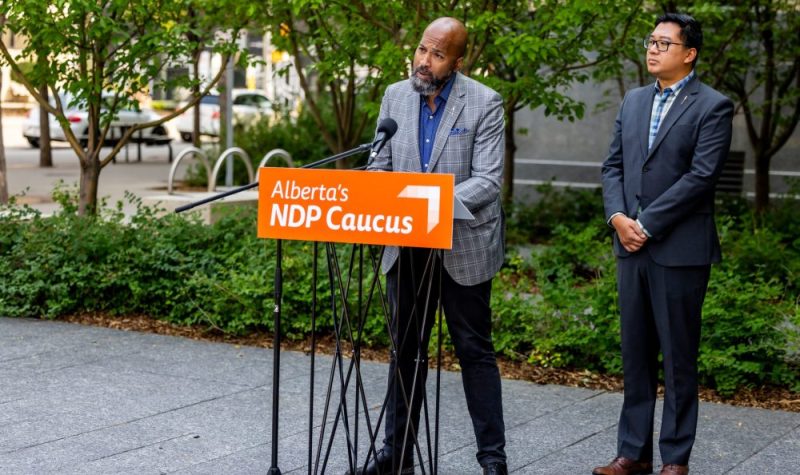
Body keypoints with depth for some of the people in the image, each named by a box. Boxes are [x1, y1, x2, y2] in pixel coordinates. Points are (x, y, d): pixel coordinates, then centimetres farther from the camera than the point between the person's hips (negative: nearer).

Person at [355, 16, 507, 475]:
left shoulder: (485, 103, -11)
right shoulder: (396, 96, 2)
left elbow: (488, 180, -17)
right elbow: (379, 165, 7)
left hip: (463, 244, -4)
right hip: (406, 244, 5)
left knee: (475, 350, 4)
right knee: (406, 350, 13)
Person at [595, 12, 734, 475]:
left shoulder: (713, 107, -6)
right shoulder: (633, 101, 13)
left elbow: (701, 177, -14)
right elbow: (614, 165, 13)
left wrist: (646, 224, -15)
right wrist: (618, 217, -5)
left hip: (680, 249, -6)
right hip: (632, 246, 6)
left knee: (679, 358, 3)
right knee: (636, 354, 10)